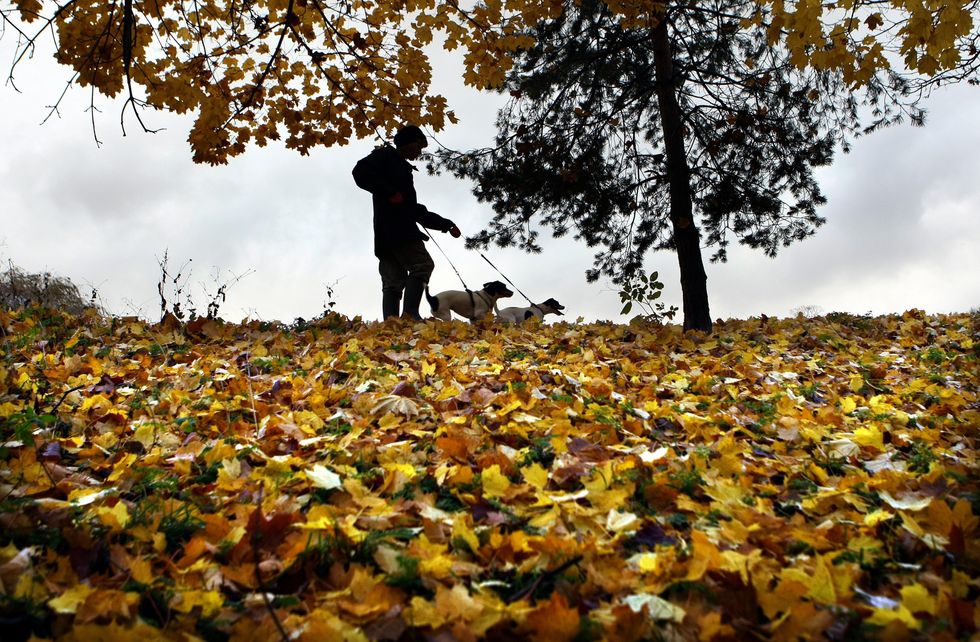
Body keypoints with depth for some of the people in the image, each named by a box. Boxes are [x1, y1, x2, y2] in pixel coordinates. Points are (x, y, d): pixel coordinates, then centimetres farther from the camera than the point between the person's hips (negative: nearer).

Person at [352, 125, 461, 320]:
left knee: (394, 282, -2)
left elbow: (416, 210, 32)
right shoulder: (386, 155, 8)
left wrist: (445, 224, 28)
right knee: (422, 265, -18)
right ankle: (410, 314, -29)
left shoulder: (402, 168, 34)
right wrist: (389, 193, -15)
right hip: (394, 229, -9)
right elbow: (361, 172, -11)